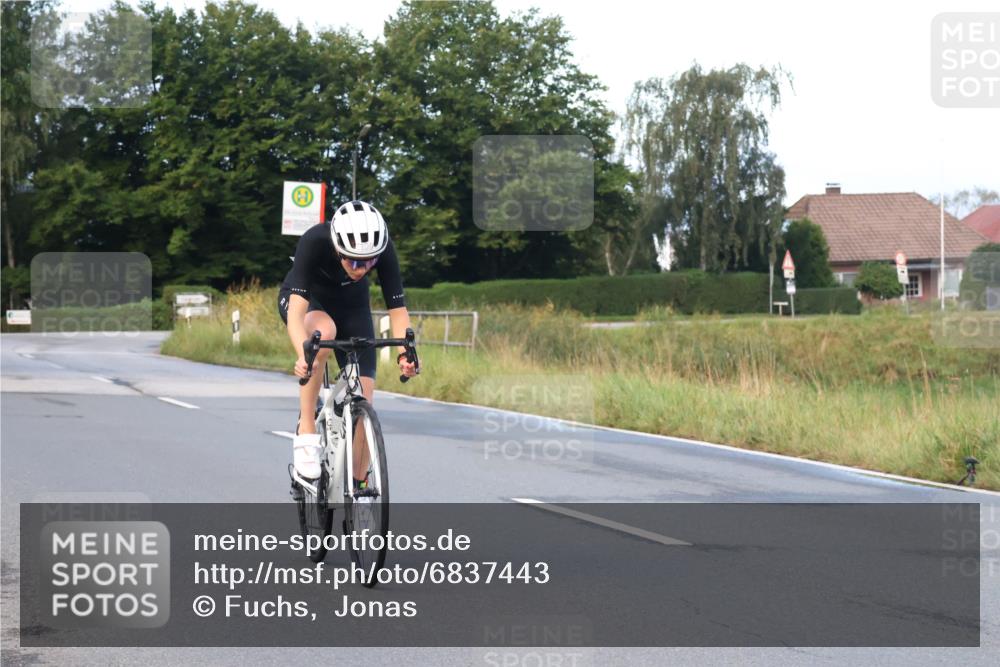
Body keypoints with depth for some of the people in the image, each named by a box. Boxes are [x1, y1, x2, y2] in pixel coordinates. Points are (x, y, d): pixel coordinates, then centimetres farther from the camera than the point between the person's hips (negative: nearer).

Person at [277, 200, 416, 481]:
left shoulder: (383, 248, -31)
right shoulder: (314, 241, -39)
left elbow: (397, 309, -28)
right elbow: (297, 310, -46)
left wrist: (405, 351, -46)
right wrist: (303, 354, -63)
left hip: (351, 305, 3)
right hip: (305, 299, -3)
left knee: (363, 401, -10)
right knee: (324, 331, -39)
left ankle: (358, 489, 7)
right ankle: (306, 429, -26)